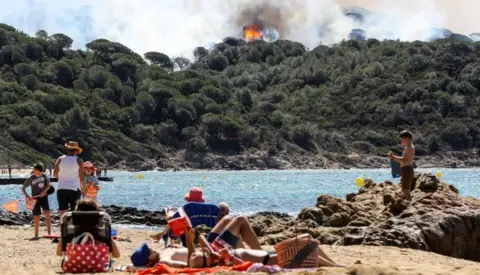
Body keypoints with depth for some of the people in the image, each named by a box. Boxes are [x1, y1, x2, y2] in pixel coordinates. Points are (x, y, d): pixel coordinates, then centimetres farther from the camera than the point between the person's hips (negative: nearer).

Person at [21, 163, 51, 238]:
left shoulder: (44, 176, 0)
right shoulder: (30, 179, -9)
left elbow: (48, 185, 6)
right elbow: (23, 188, -5)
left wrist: (44, 191, -13)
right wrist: (26, 195, -22)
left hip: (44, 197, 2)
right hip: (35, 198, -2)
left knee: (47, 213, -14)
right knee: (37, 216, -1)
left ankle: (49, 231, -9)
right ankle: (36, 234, 12)